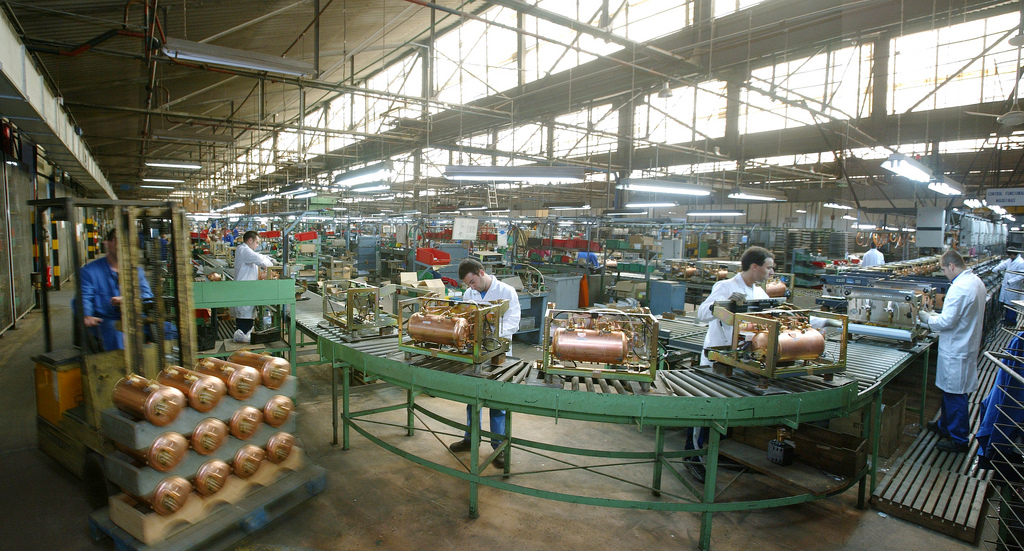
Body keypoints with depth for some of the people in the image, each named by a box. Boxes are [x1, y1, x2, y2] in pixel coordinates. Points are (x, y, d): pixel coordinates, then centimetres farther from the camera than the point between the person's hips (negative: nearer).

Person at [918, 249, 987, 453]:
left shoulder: (959, 288, -25)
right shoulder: (976, 281, 7)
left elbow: (947, 321, -24)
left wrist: (927, 318, -7)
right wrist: (934, 317, 14)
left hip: (956, 350, -10)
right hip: (966, 343, 10)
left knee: (955, 394, 1)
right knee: (949, 389, 22)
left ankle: (959, 439, 12)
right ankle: (945, 425, 36)